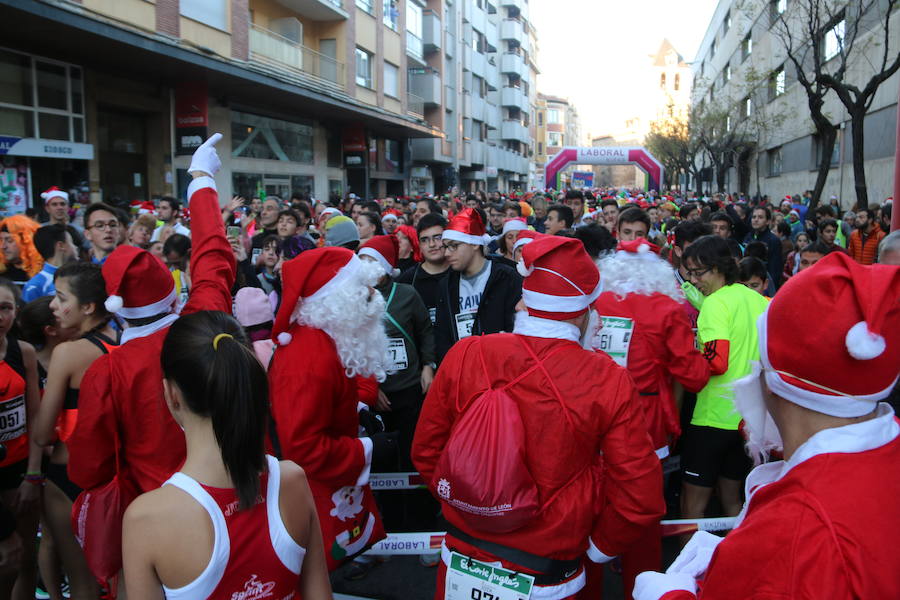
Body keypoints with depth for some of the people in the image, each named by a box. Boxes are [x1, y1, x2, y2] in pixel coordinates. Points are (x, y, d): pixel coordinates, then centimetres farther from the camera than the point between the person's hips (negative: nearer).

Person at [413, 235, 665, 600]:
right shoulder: (608, 381, -17)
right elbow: (640, 496, -14)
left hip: (458, 566, 2)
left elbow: (425, 451, -2)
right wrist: (599, 547, 4)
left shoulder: (465, 355, -13)